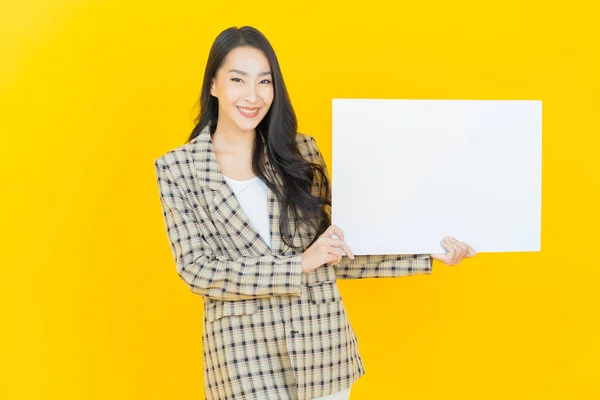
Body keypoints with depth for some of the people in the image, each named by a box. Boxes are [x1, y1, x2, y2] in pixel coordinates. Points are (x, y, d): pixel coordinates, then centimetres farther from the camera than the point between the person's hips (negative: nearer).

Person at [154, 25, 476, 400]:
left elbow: (336, 253, 6)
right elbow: (196, 269, -9)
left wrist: (428, 253, -1)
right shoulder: (176, 167, -3)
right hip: (243, 346, -2)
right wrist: (299, 264, -17)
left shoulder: (300, 150, 3)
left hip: (323, 338, 2)